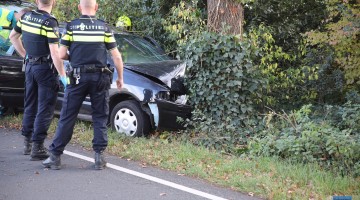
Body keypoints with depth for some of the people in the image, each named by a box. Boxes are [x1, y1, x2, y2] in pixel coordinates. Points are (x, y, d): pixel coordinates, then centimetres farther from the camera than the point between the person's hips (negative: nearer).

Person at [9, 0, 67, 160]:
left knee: (30, 105, 17)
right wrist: (63, 76, -17)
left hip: (30, 65, 7)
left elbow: (13, 36, 18)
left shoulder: (26, 17, 4)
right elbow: (54, 53, -22)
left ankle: (27, 142, 26)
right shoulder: (49, 22, -18)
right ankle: (37, 147, -3)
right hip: (45, 68, -7)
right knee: (45, 109, -1)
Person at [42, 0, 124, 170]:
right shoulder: (104, 27, 2)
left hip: (78, 77, 0)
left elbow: (62, 55, -2)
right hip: (100, 77, 1)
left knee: (67, 117, 5)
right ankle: (99, 156, 7)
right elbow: (116, 56, 2)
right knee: (100, 118, 10)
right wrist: (120, 78, 14)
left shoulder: (71, 26, 0)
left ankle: (55, 156, 7)